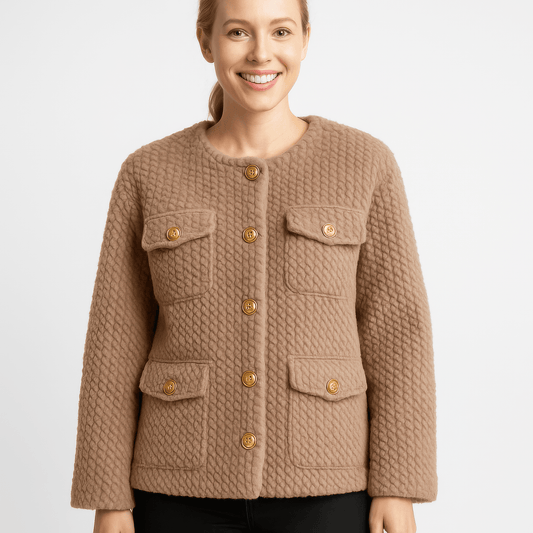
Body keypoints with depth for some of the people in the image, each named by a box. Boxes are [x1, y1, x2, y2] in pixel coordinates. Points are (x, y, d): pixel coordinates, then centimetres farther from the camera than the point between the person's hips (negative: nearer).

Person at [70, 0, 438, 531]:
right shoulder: (148, 174, 1)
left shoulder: (365, 163, -1)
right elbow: (117, 342, 2)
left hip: (320, 486, -1)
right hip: (185, 487, 1)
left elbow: (396, 327, -1)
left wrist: (397, 487, -6)